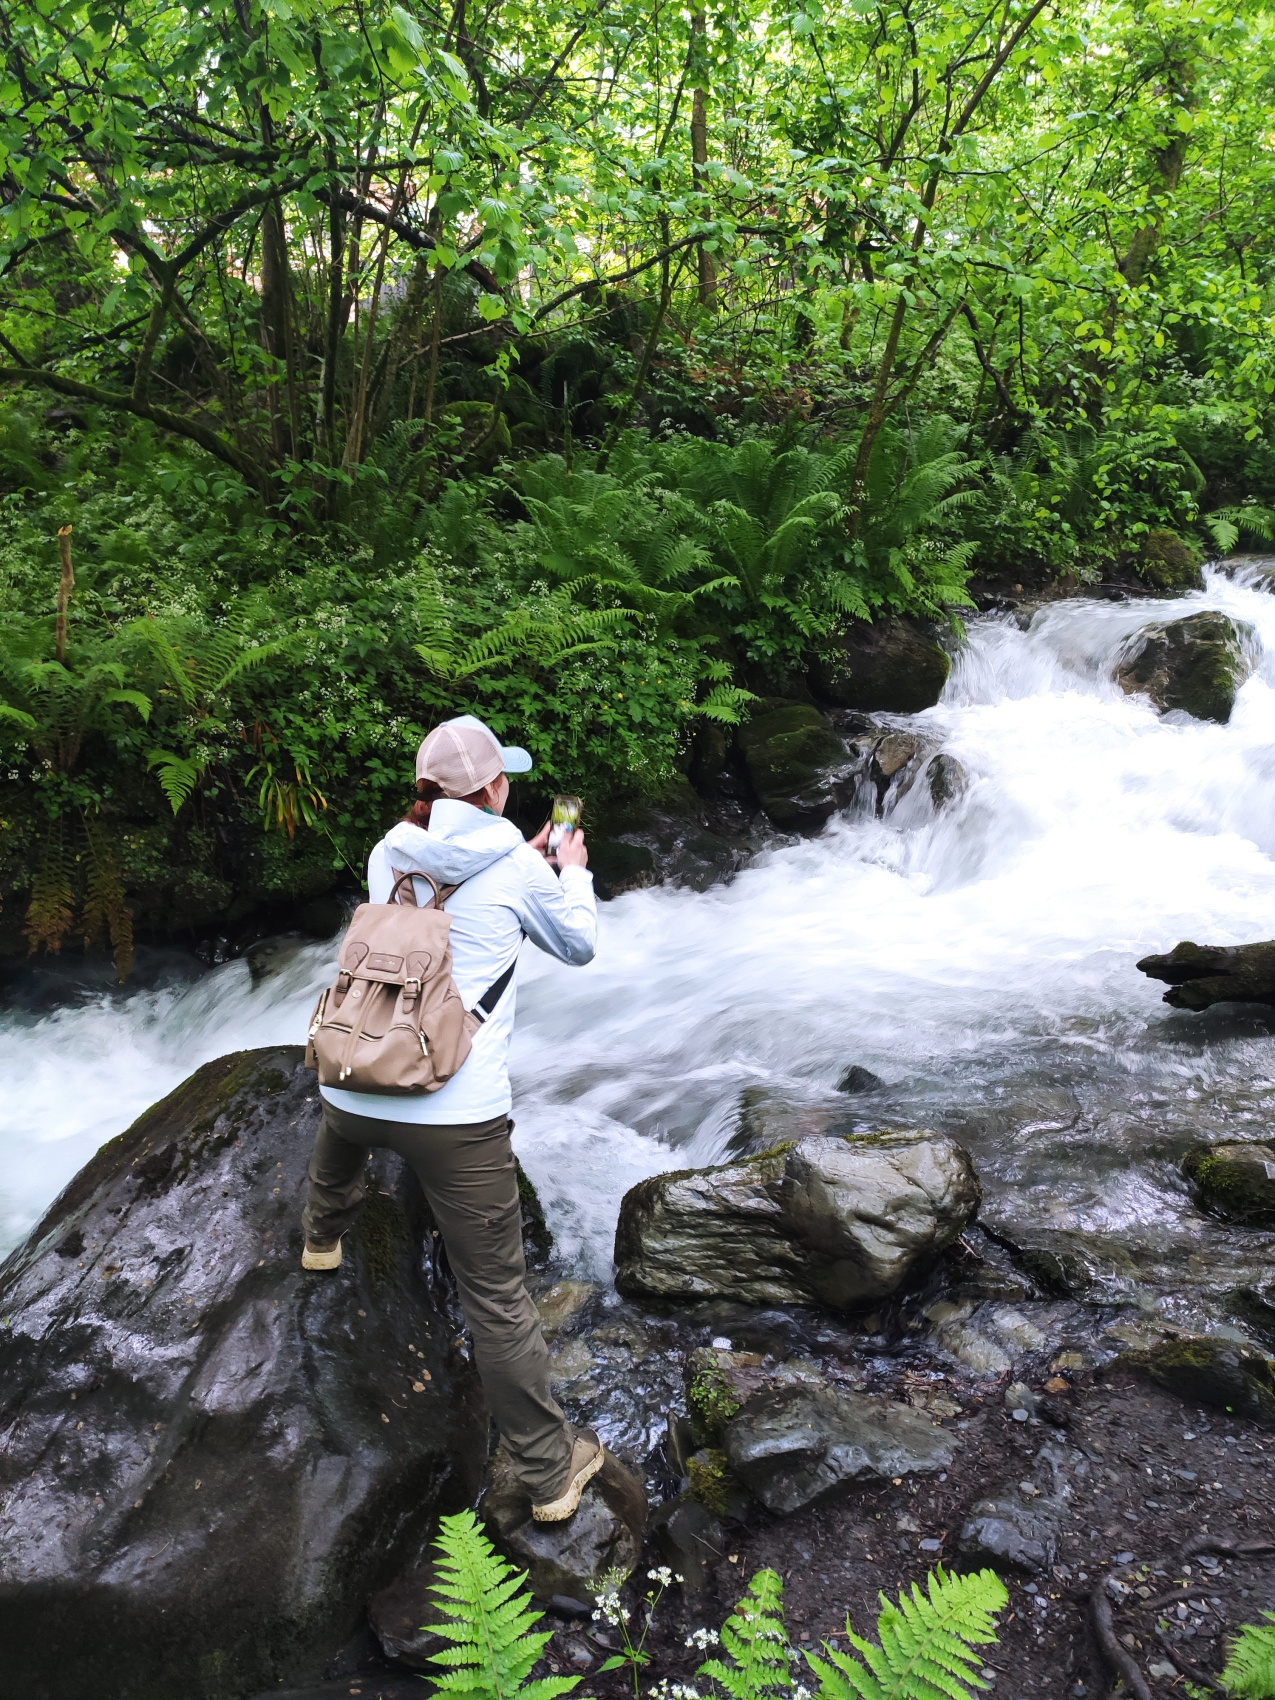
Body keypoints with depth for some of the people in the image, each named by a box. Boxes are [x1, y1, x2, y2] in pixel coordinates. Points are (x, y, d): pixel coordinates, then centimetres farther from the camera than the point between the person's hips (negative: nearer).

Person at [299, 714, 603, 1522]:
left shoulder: (389, 856, 8)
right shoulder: (517, 869, -5)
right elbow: (580, 946, 12)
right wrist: (572, 872, 29)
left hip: (355, 1084, 5)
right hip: (457, 1112, -5)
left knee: (340, 1146, 43)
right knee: (498, 1298, 4)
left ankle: (323, 1242, 72)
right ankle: (552, 1472, 16)